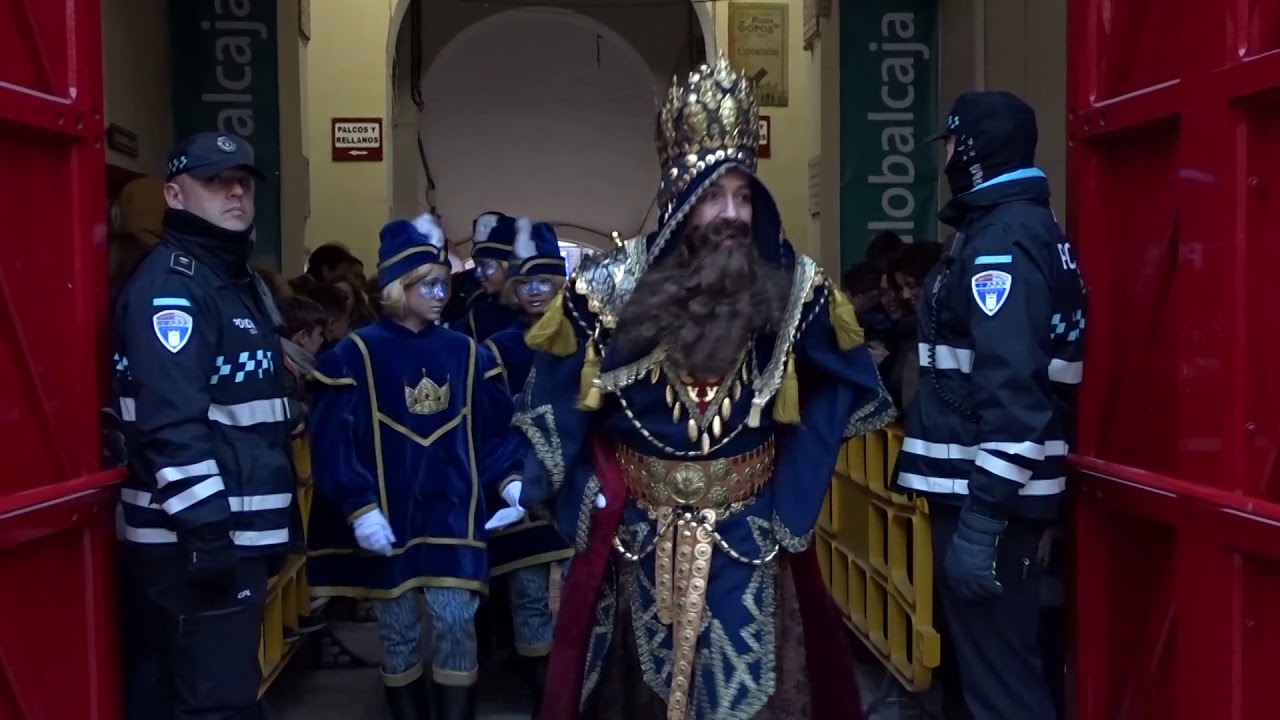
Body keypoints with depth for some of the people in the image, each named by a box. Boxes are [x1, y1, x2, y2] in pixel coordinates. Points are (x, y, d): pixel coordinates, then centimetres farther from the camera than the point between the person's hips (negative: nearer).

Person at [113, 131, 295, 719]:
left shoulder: (241, 281, 18)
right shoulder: (168, 284, -14)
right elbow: (172, 419, -24)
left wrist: (268, 523, 23)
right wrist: (206, 525, -27)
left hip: (239, 528, 10)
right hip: (192, 536, -10)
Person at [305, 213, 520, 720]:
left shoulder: (466, 353, 8)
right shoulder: (355, 355, -5)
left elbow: (493, 428, 11)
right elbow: (334, 441, -10)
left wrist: (510, 480, -4)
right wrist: (358, 509, -18)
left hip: (453, 514, 2)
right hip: (388, 518, -2)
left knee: (456, 625, -2)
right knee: (398, 634, 9)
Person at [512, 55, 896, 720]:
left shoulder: (793, 288, -8)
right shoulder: (609, 289, -10)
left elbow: (840, 387, 8)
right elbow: (555, 402, 2)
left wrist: (793, 484, 4)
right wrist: (584, 495, 1)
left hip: (752, 535, 0)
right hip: (639, 536, 0)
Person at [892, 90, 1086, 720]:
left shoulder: (1002, 239, -16)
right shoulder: (1024, 227, 16)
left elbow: (1012, 386, -26)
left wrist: (983, 515, -27)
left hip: (985, 491, -10)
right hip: (984, 483, 10)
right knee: (992, 654, 20)